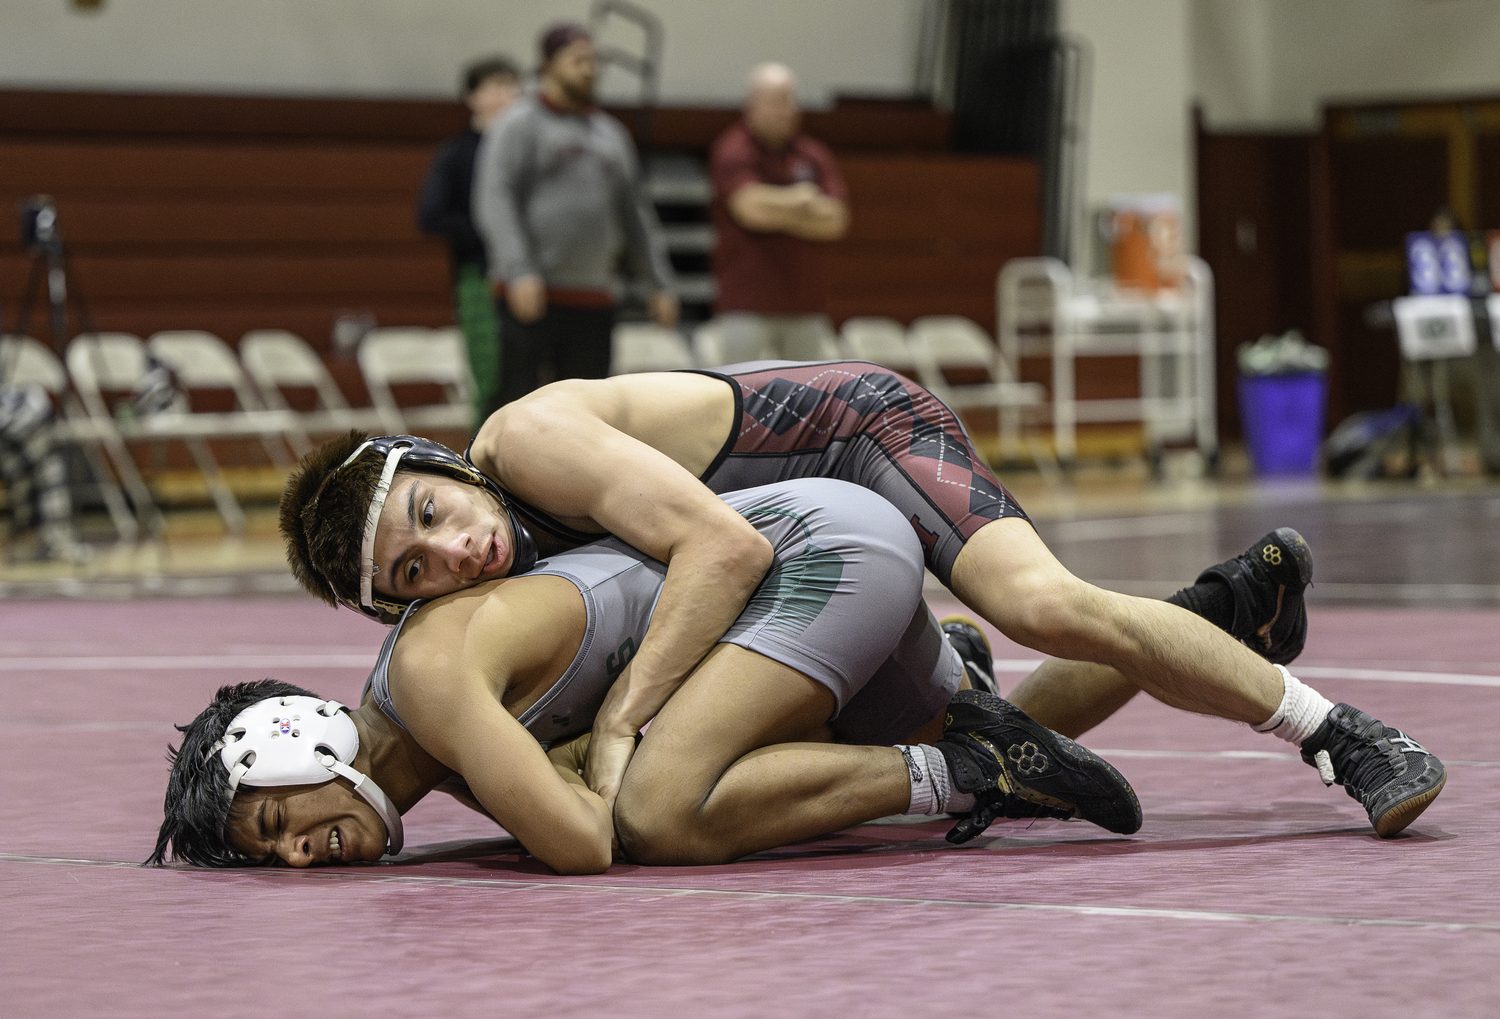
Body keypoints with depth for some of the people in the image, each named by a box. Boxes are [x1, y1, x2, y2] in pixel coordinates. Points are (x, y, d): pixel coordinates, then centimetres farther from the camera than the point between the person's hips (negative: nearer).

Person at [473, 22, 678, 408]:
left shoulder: (611, 133, 19)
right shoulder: (520, 124, -1)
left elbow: (635, 214, 22)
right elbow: (495, 201, -12)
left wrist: (659, 284, 14)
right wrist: (520, 271, -24)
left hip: (593, 300, 6)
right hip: (531, 293, -6)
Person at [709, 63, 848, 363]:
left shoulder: (813, 155, 9)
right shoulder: (732, 152, -5)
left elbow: (835, 220, -1)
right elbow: (751, 206, -21)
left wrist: (778, 211, -12)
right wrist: (799, 198, -10)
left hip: (803, 304, 5)